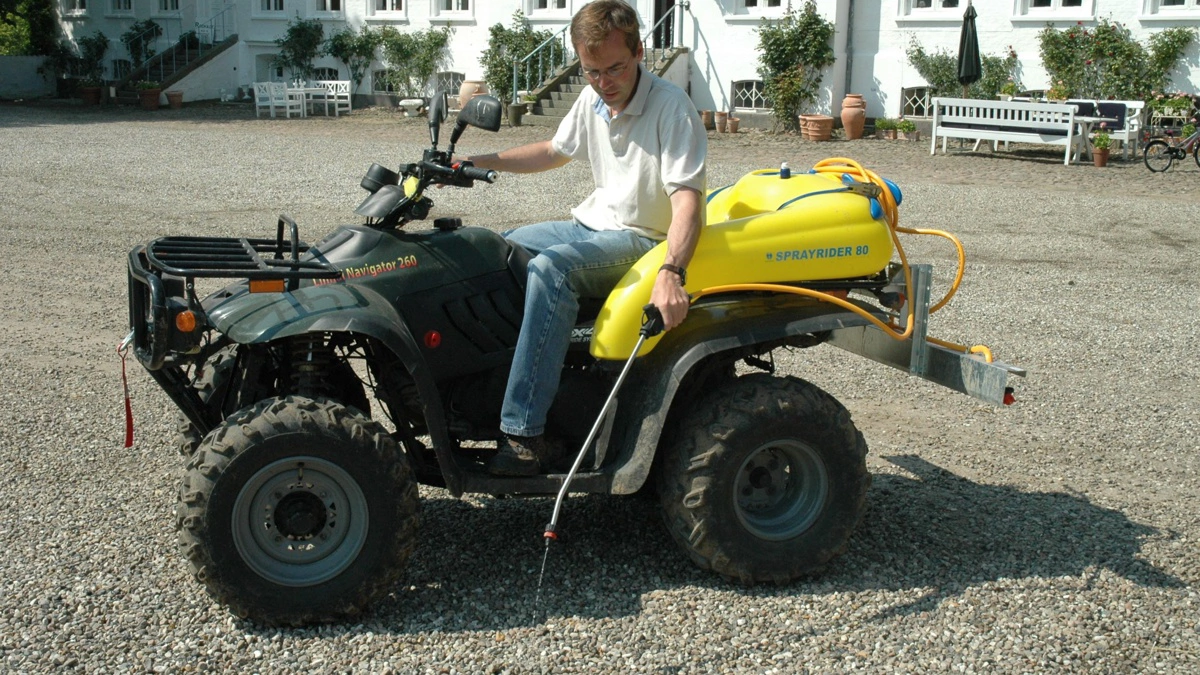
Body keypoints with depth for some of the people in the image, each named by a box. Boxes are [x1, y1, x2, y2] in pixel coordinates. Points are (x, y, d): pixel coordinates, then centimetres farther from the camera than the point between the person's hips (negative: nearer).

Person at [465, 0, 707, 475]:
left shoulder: (671, 107, -19)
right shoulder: (592, 101, 4)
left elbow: (687, 197, -28)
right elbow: (554, 152, 22)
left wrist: (671, 273, -44)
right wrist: (479, 163, 13)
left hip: (641, 238, -9)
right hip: (591, 224, 9)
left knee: (549, 267, -34)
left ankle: (525, 434, -35)